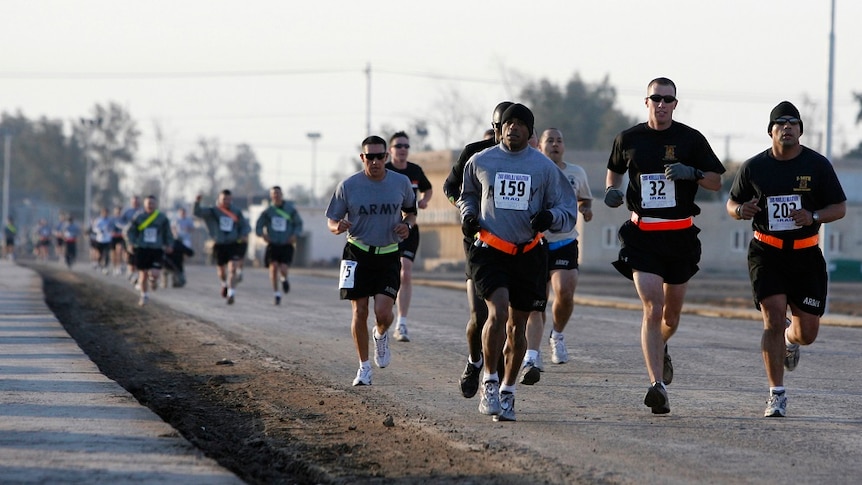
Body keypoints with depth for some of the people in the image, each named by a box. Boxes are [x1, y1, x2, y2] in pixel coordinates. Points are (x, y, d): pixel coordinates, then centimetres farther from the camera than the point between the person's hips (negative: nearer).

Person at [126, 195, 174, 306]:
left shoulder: (162, 218, 4)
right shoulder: (139, 218, 2)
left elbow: (168, 233, 13)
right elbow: (130, 232, 7)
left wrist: (169, 245, 3)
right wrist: (131, 243, -8)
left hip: (157, 250, 0)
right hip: (142, 250, 0)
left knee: (155, 273, -14)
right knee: (143, 273, 4)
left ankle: (153, 280, 25)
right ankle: (144, 295, 24)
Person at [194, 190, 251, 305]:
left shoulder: (237, 213, 4)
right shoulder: (212, 212, -1)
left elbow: (245, 225, 13)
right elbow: (197, 212, -13)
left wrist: (244, 235, -8)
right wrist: (197, 203, -33)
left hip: (233, 244, -1)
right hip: (219, 245, 1)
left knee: (232, 268, -16)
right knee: (222, 271, 13)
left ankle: (231, 293, -18)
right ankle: (225, 284, 45)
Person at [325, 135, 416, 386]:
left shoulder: (401, 183, -2)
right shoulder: (347, 186, -6)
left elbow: (411, 212, 16)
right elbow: (332, 221, 1)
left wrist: (407, 224, -6)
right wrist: (338, 227, -23)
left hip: (389, 255, 0)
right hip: (358, 254, 0)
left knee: (383, 312, -12)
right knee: (360, 311, -2)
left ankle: (381, 335, 26)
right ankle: (364, 367, 13)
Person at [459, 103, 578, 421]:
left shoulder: (544, 167, 3)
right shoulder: (480, 162, 4)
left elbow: (568, 210, 7)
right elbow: (467, 194, 23)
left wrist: (550, 218, -15)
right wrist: (468, 215, 2)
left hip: (529, 254, 2)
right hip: (490, 250, -2)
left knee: (518, 325, 8)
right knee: (498, 312, -22)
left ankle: (507, 393, 21)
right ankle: (489, 383, -8)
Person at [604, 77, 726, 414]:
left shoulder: (690, 139, 1)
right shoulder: (628, 139, 4)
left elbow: (717, 181, 4)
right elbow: (615, 169, 22)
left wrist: (692, 173, -15)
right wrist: (612, 190, 1)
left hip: (680, 234, 1)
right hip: (642, 233, -1)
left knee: (671, 315, 13)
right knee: (652, 308, -16)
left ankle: (660, 349, 48)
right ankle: (658, 385, -20)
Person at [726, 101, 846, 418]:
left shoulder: (817, 165, 0)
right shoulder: (753, 168, 1)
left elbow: (840, 208, 3)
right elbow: (732, 203, 12)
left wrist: (813, 217, -17)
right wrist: (740, 210, -12)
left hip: (806, 255, 1)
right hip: (766, 253, -1)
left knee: (808, 333, 2)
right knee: (774, 318, -15)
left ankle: (789, 339, 42)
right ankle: (776, 395, -6)